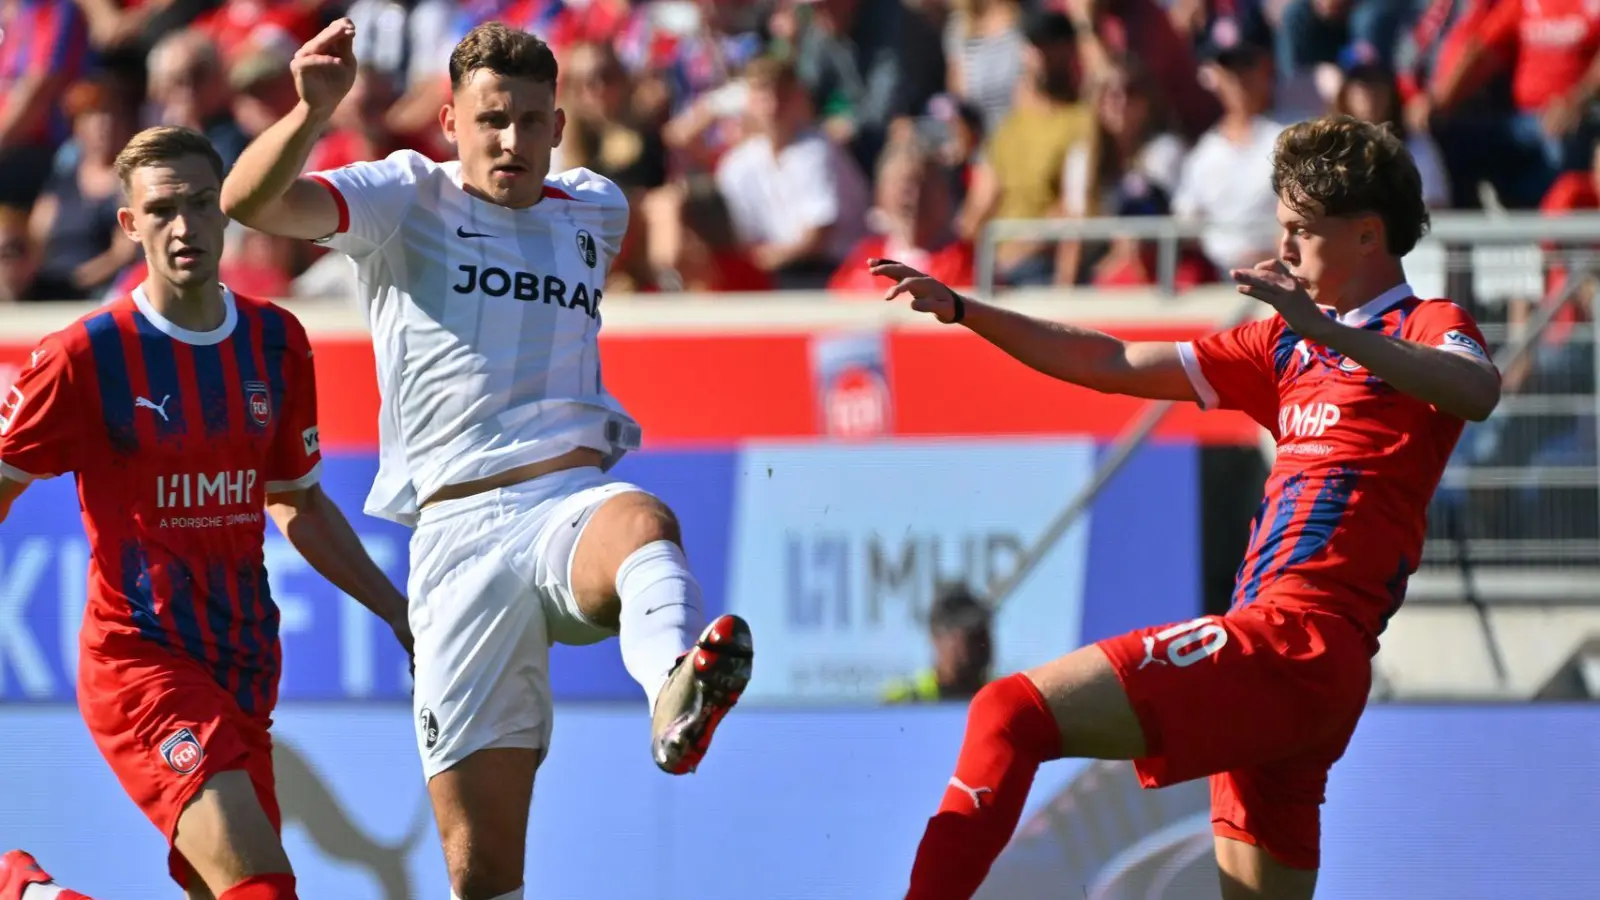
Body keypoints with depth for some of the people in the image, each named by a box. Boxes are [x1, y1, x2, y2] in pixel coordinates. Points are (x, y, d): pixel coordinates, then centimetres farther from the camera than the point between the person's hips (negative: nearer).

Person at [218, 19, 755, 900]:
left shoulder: (596, 210, 19)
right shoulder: (405, 200, 7)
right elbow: (249, 201, -11)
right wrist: (313, 111, -27)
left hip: (573, 494, 1)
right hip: (456, 527, -1)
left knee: (640, 522, -40)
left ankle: (678, 697, -72)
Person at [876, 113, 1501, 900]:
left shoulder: (1426, 329, 1)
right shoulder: (1287, 348, 25)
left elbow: (1478, 391, -24)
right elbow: (1113, 366, 27)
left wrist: (1330, 330, -34)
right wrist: (961, 310, 21)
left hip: (1295, 648, -9)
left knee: (1010, 716, -16)